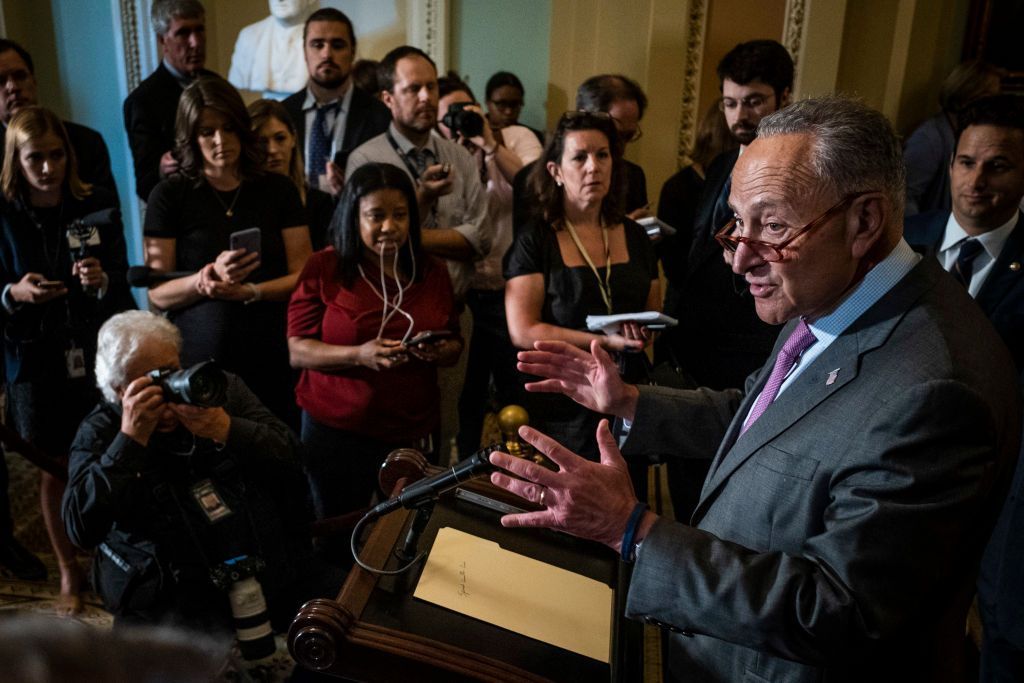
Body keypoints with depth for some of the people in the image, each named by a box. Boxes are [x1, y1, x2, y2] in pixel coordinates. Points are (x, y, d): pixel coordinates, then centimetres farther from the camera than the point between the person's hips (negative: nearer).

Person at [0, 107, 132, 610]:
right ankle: (69, 573, 28)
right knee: (55, 469, 11)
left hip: (98, 352, 0)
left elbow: (122, 280, 0)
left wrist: (103, 280, -22)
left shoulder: (97, 206, -2)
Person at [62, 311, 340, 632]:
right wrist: (130, 439, -17)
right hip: (175, 598, -3)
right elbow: (82, 528, -11)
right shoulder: (99, 431, 3)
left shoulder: (223, 388, 9)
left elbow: (289, 458, 1)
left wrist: (227, 431, -16)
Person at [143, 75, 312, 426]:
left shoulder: (278, 189, 7)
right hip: (197, 362, -1)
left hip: (270, 361, 1)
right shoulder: (169, 195, 2)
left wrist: (249, 291, -14)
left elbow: (303, 276, 3)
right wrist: (208, 278, -19)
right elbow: (157, 294, -1)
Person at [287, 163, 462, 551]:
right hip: (336, 431, -2)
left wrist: (441, 351, -13)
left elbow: (455, 344, 12)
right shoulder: (324, 267, -5)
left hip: (415, 432, 3)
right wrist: (359, 355, -25)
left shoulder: (432, 272, 5)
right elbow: (298, 351, -8)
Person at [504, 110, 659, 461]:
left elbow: (655, 315, 16)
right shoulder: (534, 240, -5)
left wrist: (644, 334, -8)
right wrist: (606, 341, -19)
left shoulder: (634, 236, 9)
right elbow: (522, 332, -13)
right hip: (560, 409, -4)